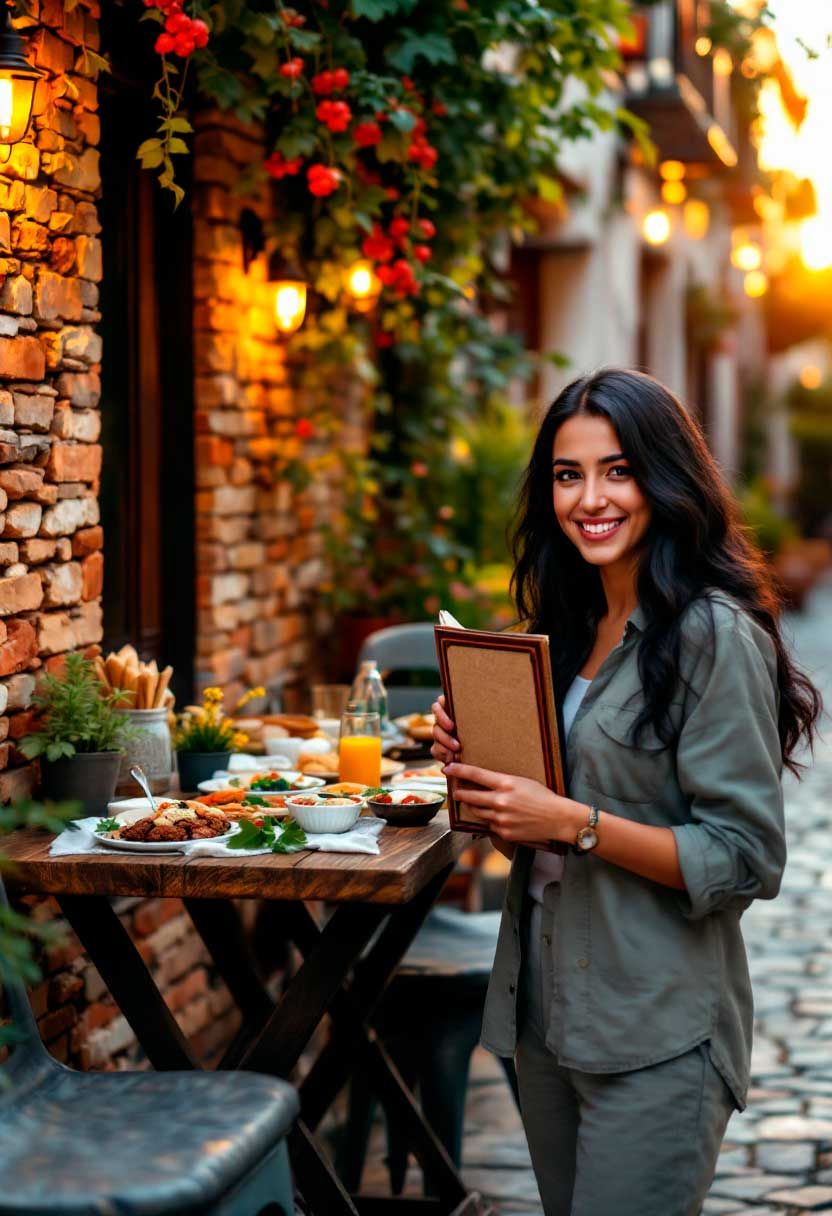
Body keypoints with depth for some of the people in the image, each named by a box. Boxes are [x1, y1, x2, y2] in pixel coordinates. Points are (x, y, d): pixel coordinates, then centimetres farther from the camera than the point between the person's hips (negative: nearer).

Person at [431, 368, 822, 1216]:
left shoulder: (714, 635, -15)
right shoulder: (568, 629, 9)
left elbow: (748, 860, -17)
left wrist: (576, 824, -24)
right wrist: (477, 769, -2)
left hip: (656, 1039, -8)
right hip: (544, 1009, 8)